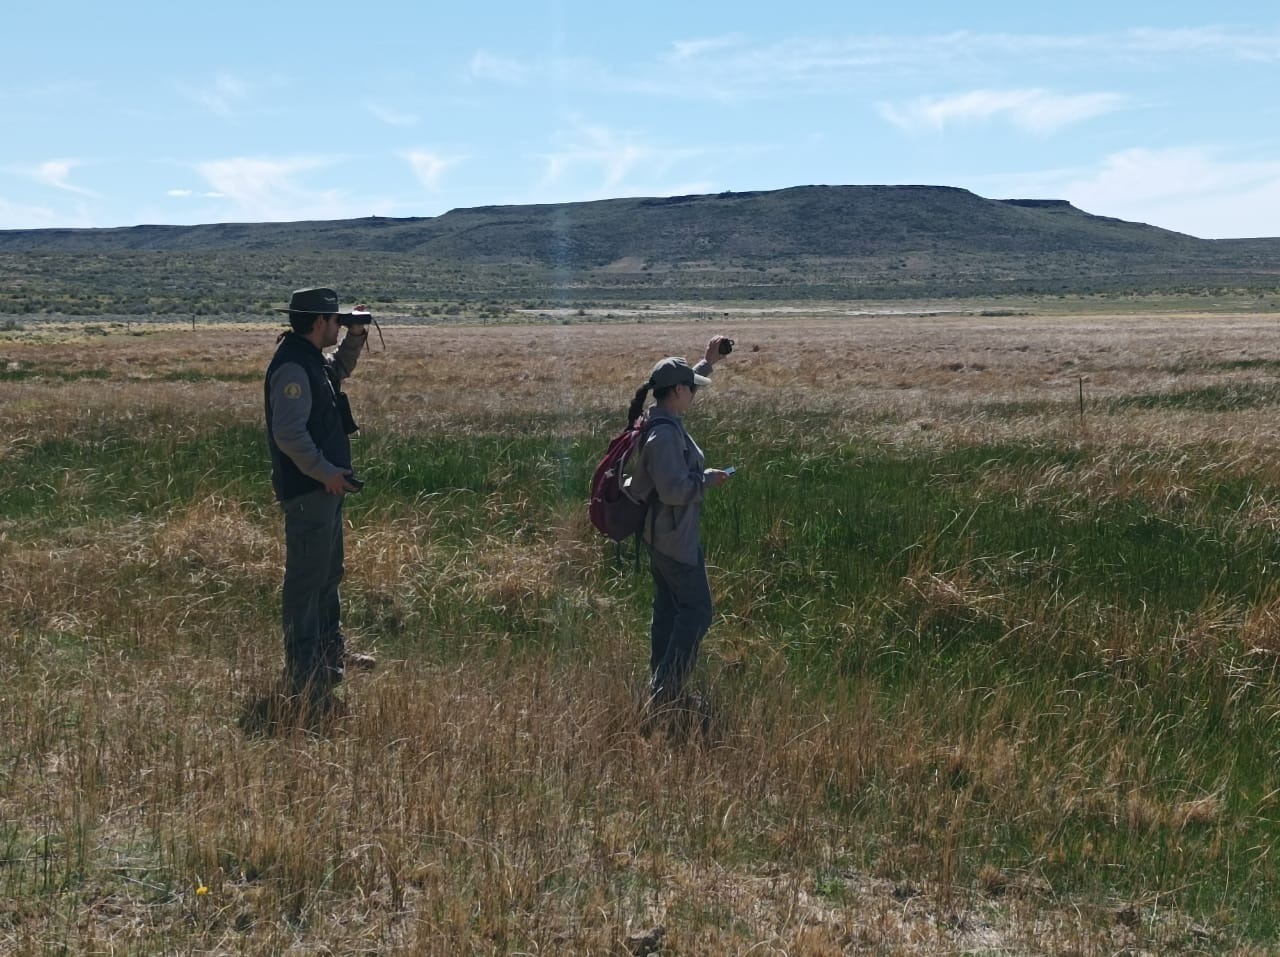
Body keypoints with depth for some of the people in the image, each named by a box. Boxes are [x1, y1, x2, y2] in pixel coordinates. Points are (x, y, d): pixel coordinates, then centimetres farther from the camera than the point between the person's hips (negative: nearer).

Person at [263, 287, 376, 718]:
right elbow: (289, 433, -27)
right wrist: (326, 473, -22)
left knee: (329, 573, 23)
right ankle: (304, 682, -3)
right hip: (307, 491, -11)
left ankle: (332, 653, 39)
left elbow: (337, 372, 36)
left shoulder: (312, 360, 12)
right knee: (305, 581, -7)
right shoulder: (292, 367, -20)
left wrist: (355, 340, 21)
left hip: (325, 489, 11)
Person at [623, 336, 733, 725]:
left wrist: (708, 361, 34)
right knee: (696, 610, -2)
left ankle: (662, 691, 23)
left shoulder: (661, 419, 5)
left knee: (668, 609, 15)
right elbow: (674, 490, -28)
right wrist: (708, 479, -14)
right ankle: (665, 691, -1)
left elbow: (681, 385, 28)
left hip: (660, 535, 10)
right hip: (676, 538, -10)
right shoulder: (665, 434, -25)